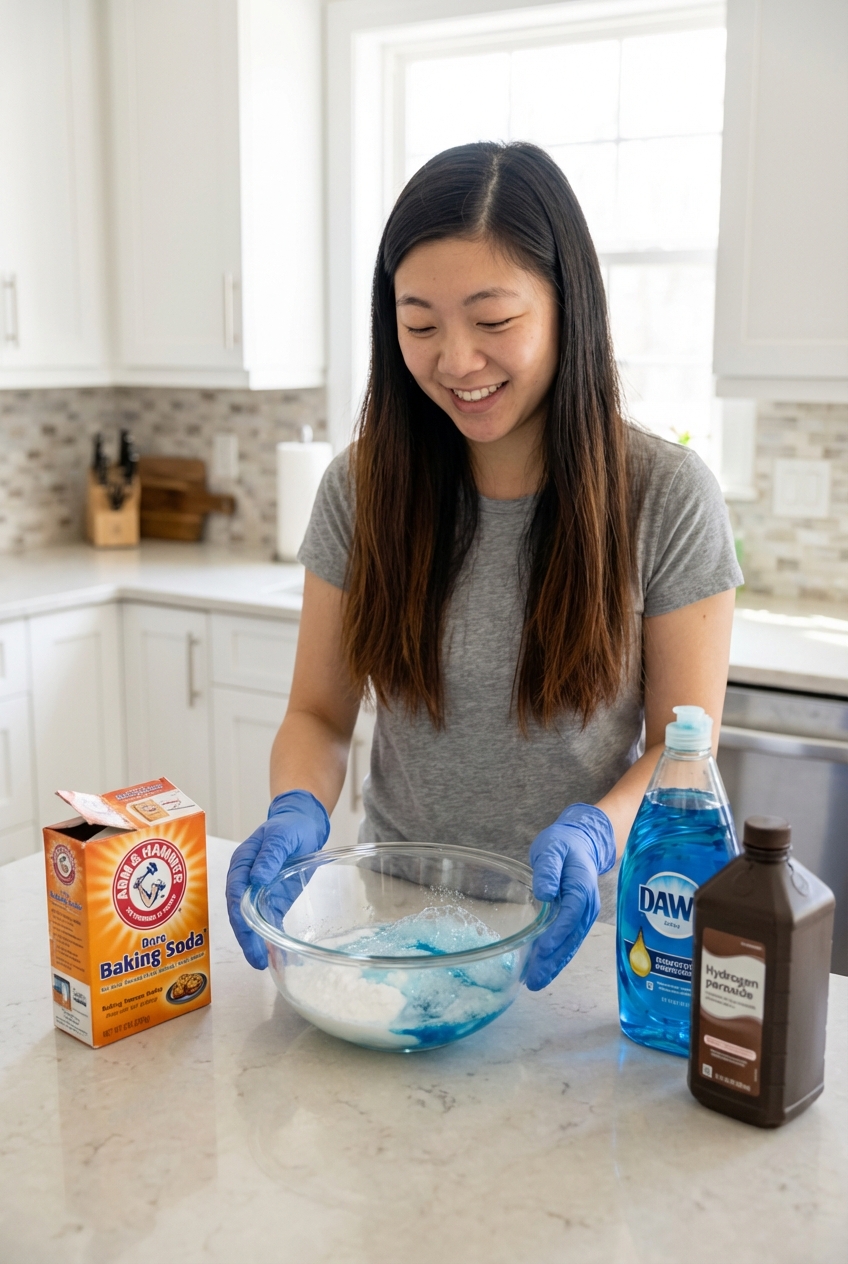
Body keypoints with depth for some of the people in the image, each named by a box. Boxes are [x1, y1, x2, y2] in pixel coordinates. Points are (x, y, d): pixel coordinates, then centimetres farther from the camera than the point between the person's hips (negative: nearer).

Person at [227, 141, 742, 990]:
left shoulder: (667, 496, -10)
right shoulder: (361, 487, -3)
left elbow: (683, 747, -5)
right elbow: (319, 713, 3)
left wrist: (595, 832, -25)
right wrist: (297, 810, -18)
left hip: (575, 926, -2)